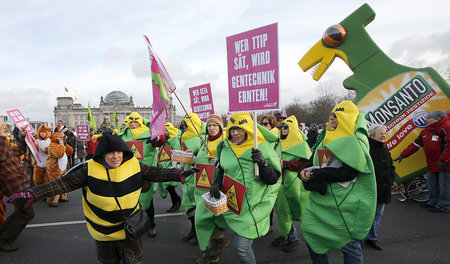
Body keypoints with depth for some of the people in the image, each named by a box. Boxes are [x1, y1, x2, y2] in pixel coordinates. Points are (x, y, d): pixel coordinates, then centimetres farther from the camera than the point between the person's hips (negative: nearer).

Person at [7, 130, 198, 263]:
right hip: (103, 230, -1)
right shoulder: (90, 169, -16)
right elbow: (64, 183, -15)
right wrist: (33, 194, -22)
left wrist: (178, 174, -7)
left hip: (130, 227, 1)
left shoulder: (134, 165, -11)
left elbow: (156, 173, -3)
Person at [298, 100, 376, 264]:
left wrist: (314, 174, -20)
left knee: (349, 243, 7)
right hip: (321, 196, 7)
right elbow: (312, 160, 13)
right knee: (309, 231, 10)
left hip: (344, 201, -7)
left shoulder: (356, 140, -10)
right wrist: (303, 171, -10)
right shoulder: (328, 138, 12)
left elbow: (348, 172, -21)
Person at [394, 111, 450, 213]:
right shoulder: (426, 131, 14)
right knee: (432, 185, 17)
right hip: (432, 165, 9)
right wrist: (402, 155, 9)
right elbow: (416, 144, 15)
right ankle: (433, 202, 30)